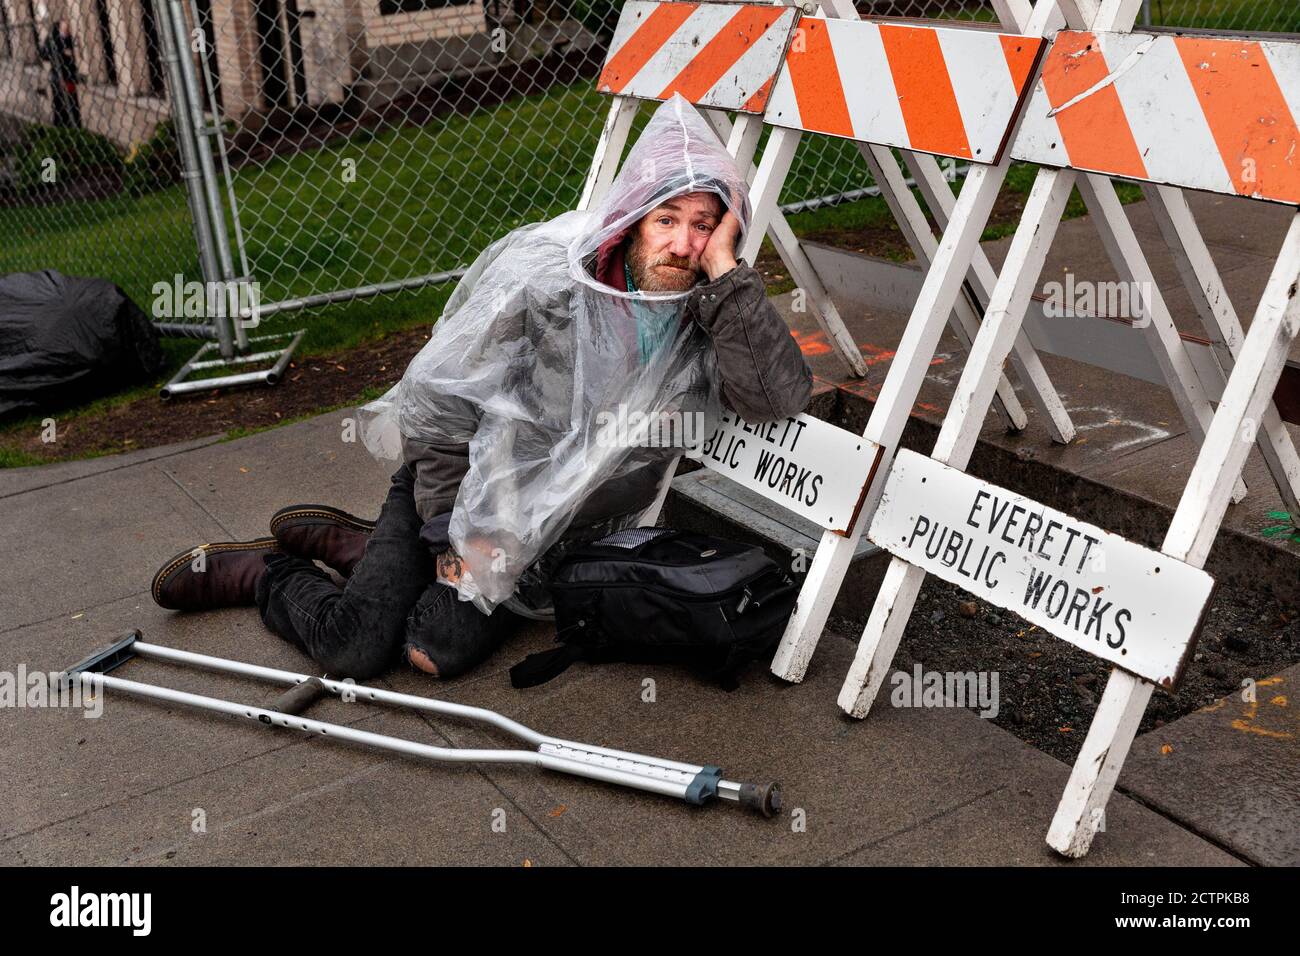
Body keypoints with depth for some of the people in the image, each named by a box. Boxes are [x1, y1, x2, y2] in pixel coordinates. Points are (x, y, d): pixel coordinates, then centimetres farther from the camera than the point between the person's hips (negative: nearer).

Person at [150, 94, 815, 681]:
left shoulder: (706, 316, -10)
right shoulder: (541, 276, -21)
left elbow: (781, 397, -27)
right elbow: (439, 399, -15)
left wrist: (727, 275, -30)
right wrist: (455, 536, -14)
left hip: (558, 533, 3)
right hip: (459, 492, -3)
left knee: (438, 651, -13)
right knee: (357, 649, -11)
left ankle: (350, 545, 14)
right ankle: (260, 571, 19)